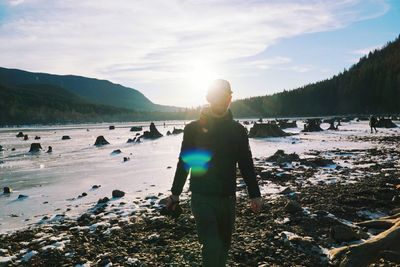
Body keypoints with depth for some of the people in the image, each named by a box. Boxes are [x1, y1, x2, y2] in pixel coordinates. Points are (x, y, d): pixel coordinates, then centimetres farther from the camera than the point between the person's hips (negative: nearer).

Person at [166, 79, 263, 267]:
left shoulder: (238, 130, 4)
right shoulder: (194, 128, -2)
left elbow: (246, 164, 6)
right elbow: (184, 162, 4)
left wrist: (255, 194, 0)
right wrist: (175, 193, 6)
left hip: (228, 198, 3)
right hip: (202, 198, -3)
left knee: (224, 244, 14)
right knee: (212, 246, -11)